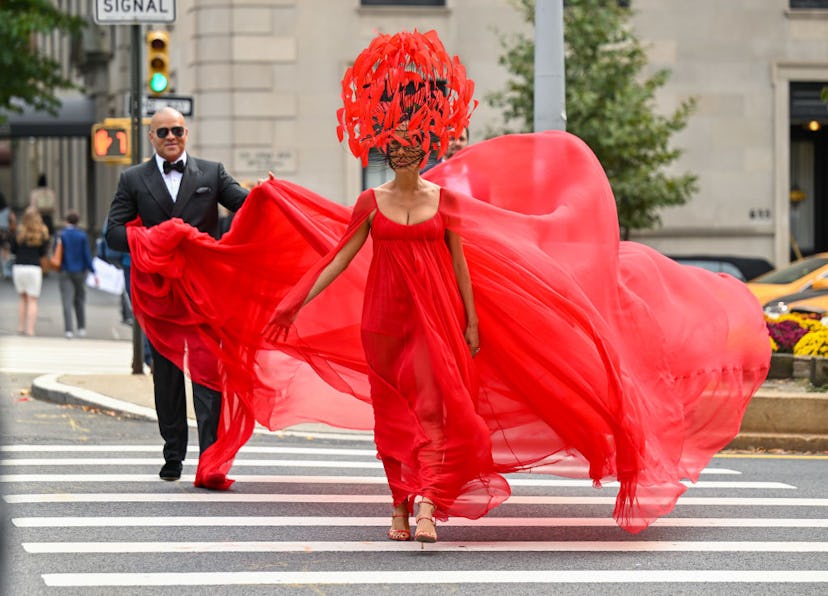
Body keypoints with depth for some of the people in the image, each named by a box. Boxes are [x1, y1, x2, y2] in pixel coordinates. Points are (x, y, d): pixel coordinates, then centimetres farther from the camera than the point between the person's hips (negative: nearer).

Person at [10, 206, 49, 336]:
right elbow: (43, 253, -1)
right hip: (34, 268, -2)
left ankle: (21, 328, 14)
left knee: (23, 299, 17)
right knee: (32, 301, 2)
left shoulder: (18, 233, 0)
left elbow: (13, 250, 5)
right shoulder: (42, 234, -3)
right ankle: (30, 330, -5)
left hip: (18, 268, 2)